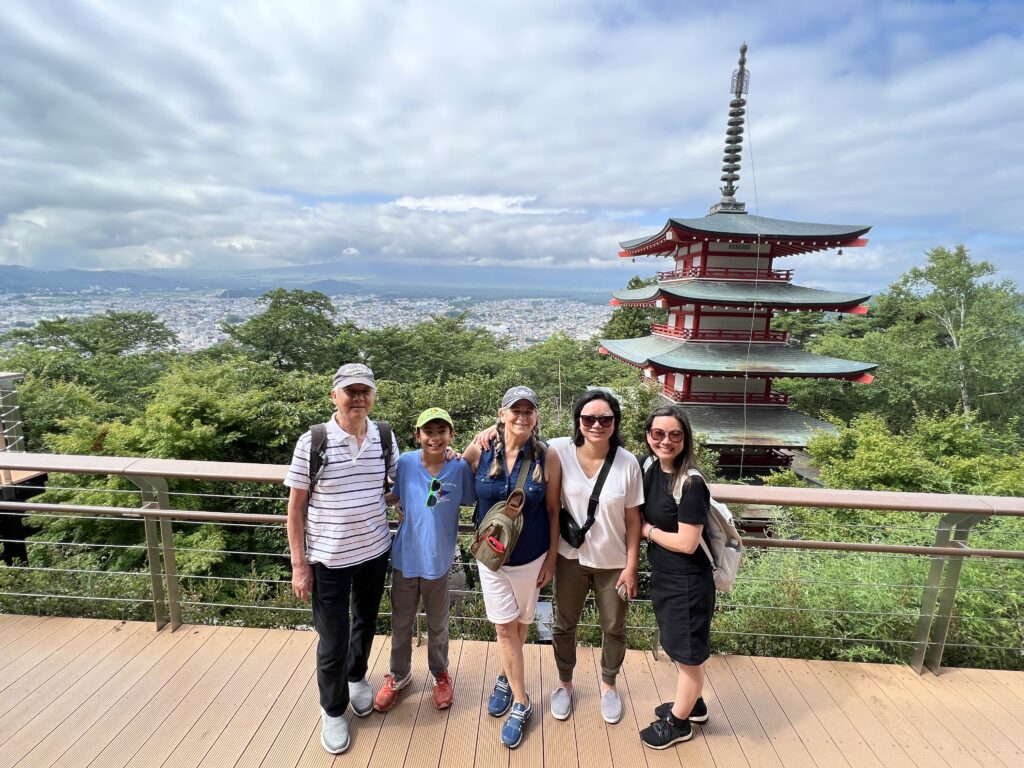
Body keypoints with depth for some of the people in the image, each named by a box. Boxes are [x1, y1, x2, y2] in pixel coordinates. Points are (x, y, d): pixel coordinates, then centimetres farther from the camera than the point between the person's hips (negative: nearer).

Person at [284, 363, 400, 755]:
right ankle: (332, 710, 38)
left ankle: (357, 677, 54)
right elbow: (296, 507, -9)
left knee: (366, 623, 24)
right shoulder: (312, 441, -16)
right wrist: (299, 564, -9)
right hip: (328, 560, -3)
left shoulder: (385, 437, -6)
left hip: (375, 553, 4)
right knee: (333, 641, 10)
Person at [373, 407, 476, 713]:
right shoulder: (404, 463, -12)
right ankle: (399, 676, 47)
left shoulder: (460, 468, -15)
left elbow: (471, 501, -2)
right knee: (400, 623, 21)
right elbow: (392, 496, 4)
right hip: (404, 558, 1)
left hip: (438, 560, -1)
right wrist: (397, 507, -12)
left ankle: (440, 674, 47)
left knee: (437, 625, 21)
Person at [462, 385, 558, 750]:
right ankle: (521, 702, 30)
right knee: (504, 627, 8)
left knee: (520, 624, 17)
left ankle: (507, 677, 45)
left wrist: (552, 558, -3)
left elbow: (553, 511, -6)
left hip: (531, 557, 0)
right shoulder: (480, 452, -13)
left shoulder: (545, 456, -15)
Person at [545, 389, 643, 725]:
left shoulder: (628, 463, -13)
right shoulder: (560, 451, -16)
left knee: (614, 629, 18)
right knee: (564, 624, 18)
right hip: (571, 557, 0)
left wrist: (631, 566, -4)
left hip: (613, 562, 0)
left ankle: (608, 684, 46)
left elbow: (633, 519, -6)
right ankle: (564, 682, 45)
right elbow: (551, 505, -8)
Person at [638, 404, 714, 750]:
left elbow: (687, 543, -24)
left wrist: (648, 530, -13)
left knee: (688, 653, 14)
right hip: (663, 576, 8)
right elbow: (647, 515, 13)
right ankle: (692, 704, 49)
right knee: (677, 647, 26)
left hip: (688, 582, -8)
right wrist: (650, 529, -6)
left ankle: (678, 723, 35)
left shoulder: (690, 484, -25)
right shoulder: (652, 470, -2)